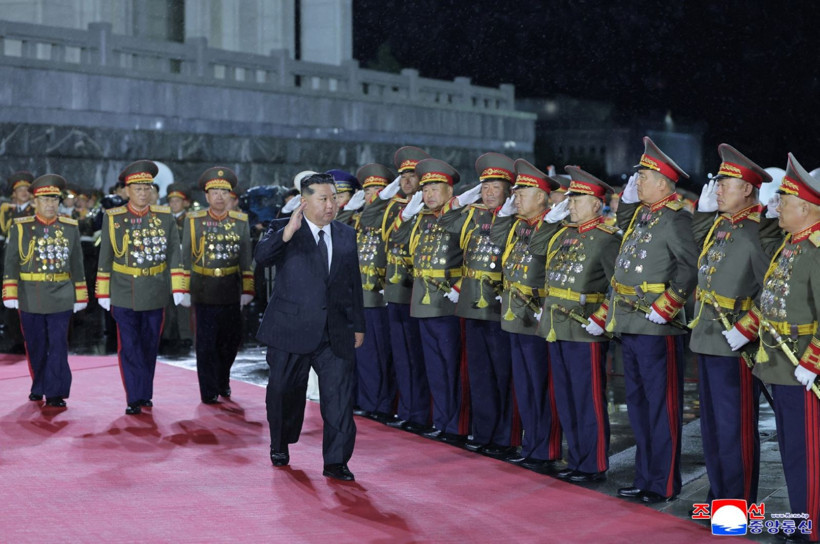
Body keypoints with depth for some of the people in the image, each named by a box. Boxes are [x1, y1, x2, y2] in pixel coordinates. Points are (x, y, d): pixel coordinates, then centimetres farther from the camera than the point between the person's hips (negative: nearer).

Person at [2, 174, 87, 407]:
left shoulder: (70, 228, 7)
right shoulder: (20, 227, 3)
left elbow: (77, 264, 9)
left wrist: (80, 297, 8)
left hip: (60, 299, 0)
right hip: (30, 298, 0)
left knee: (58, 345, -4)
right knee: (35, 346, 10)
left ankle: (55, 393, -1)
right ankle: (38, 388, 26)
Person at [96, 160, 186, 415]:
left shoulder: (165, 217, 1)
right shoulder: (112, 218, -1)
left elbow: (174, 254, 0)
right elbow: (105, 258, 3)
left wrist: (178, 287, -6)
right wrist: (103, 293, 2)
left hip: (154, 295, 1)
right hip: (124, 295, -1)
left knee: (149, 346, 11)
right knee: (129, 348, -2)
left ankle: (145, 394, 24)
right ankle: (135, 398, 3)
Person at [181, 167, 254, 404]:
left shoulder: (241, 222, 5)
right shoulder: (194, 220, 1)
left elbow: (246, 259, 7)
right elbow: (186, 258, 2)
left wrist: (247, 290, 3)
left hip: (231, 293, 2)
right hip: (203, 292, -2)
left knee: (232, 340, 10)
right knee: (206, 344, 2)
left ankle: (223, 381, 33)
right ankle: (209, 392, 12)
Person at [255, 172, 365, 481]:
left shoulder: (347, 236, 10)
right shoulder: (282, 229, -2)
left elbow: (354, 284, 15)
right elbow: (261, 257, -21)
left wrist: (358, 325, 14)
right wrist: (287, 232, -35)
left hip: (335, 334, 2)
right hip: (291, 329, -2)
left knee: (339, 395, -6)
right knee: (284, 393, 13)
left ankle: (336, 462, 0)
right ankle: (280, 447, 37)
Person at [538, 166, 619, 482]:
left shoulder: (607, 239, -10)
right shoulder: (562, 235, 14)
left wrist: (600, 320, -20)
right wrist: (546, 310, 16)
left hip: (585, 333, -8)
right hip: (556, 331, 8)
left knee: (589, 402, 0)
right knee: (566, 400, 13)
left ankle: (594, 466, 9)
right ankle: (576, 460, 24)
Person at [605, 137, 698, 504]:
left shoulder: (674, 219, -14)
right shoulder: (641, 213, 12)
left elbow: (690, 267, -22)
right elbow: (623, 223, 35)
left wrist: (664, 308, -22)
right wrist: (629, 195, 17)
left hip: (657, 329, -9)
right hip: (629, 326, 9)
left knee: (661, 406, 0)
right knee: (638, 403, 16)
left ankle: (664, 484, 10)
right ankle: (645, 477, 26)